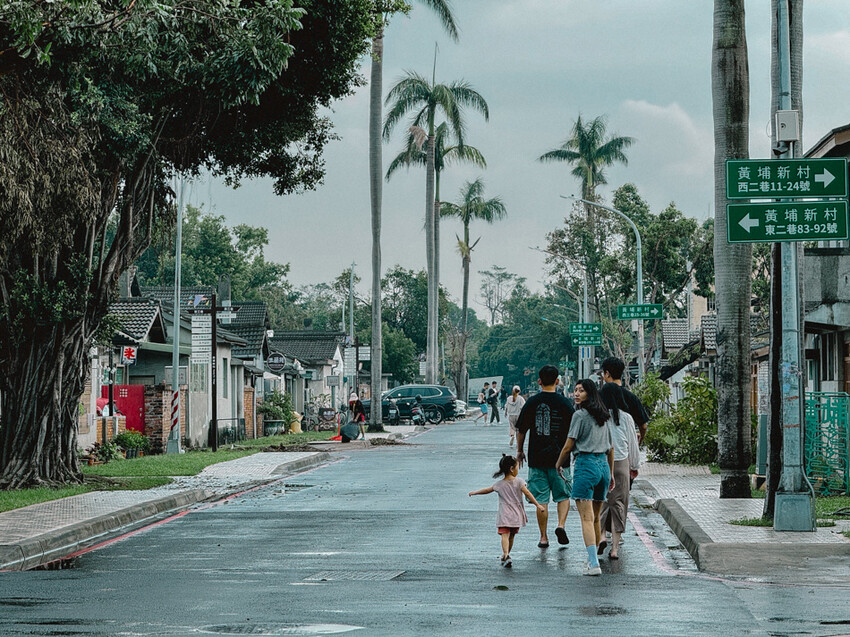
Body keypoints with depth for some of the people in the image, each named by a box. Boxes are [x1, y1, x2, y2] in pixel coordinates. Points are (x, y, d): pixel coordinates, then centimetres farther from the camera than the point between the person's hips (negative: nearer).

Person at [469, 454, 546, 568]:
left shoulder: (499, 484, 3)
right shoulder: (519, 481, -2)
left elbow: (487, 490, 12)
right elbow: (527, 493, -10)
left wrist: (474, 493, 27)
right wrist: (537, 505, -10)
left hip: (504, 516, -1)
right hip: (516, 515, 1)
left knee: (505, 535, -14)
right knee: (511, 537, 16)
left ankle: (506, 555, -34)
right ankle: (505, 556, 27)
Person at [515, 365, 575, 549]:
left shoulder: (531, 403, -1)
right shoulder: (564, 404, -4)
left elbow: (521, 430, 5)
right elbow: (573, 433, 0)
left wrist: (519, 451, 19)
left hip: (536, 457, 1)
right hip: (559, 457, -1)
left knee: (541, 499, 4)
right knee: (563, 495, 14)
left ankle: (543, 537, 5)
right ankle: (561, 525, -7)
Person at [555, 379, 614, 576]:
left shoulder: (580, 415, -8)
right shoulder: (605, 416, 14)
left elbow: (569, 446, -6)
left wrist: (558, 465, 11)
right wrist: (610, 474, 25)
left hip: (586, 464, -7)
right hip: (604, 464, 7)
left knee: (586, 518, -11)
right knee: (595, 517, 17)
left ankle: (594, 563, -20)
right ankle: (593, 559, 25)